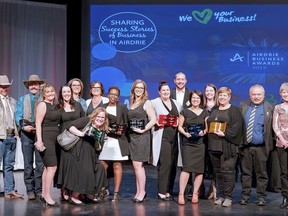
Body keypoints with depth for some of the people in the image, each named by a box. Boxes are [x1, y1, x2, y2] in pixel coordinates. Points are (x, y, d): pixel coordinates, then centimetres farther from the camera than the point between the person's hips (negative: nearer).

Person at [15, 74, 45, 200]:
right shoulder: (22, 99, 11)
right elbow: (18, 116, 4)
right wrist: (24, 126, -12)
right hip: (26, 133, 1)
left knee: (40, 163, 0)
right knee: (28, 163, 3)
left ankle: (39, 190, 7)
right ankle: (30, 191, 8)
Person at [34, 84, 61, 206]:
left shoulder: (56, 106, 15)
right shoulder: (42, 105, -7)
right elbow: (38, 123, -14)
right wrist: (39, 140, -21)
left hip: (55, 138, 8)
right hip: (46, 138, -8)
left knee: (48, 167, 10)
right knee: (52, 167, -12)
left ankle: (44, 195, 16)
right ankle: (47, 196, -8)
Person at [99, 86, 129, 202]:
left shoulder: (122, 107, 8)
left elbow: (126, 124, 5)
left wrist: (121, 131, -11)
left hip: (118, 140, -2)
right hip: (104, 139, 2)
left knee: (117, 165, -2)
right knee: (102, 166, -2)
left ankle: (116, 193, 3)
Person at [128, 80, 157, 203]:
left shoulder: (146, 103, -4)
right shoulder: (131, 103, 16)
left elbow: (153, 120, -11)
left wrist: (143, 130, -12)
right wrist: (128, 129, 5)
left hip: (142, 137, -6)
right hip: (132, 136, 7)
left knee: (138, 165, -9)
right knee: (136, 165, 9)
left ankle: (142, 192, 0)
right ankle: (138, 192, 15)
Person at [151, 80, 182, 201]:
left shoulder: (176, 103, 17)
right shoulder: (154, 103, 2)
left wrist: (178, 123, 5)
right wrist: (157, 123, -16)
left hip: (174, 137, 5)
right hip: (162, 137, -5)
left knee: (172, 164, 4)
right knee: (165, 163, -11)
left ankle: (169, 190, 13)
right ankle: (162, 192, -6)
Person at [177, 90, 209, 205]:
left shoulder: (205, 113, 11)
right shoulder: (185, 112, 7)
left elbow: (208, 127, 12)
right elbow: (180, 127, 6)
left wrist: (204, 132, -8)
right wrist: (185, 133, -12)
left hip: (200, 143, 2)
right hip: (187, 143, -2)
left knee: (199, 169, 1)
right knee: (186, 168, -12)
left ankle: (195, 193, 13)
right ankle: (181, 194, -8)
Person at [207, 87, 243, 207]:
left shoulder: (234, 110, 0)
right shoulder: (214, 111, 19)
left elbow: (236, 127, -10)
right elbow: (208, 125, 22)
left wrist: (225, 134, -19)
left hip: (227, 146, -6)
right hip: (214, 146, 6)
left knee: (227, 171, -8)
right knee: (218, 171, 8)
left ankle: (228, 197, -1)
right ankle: (221, 195, 16)